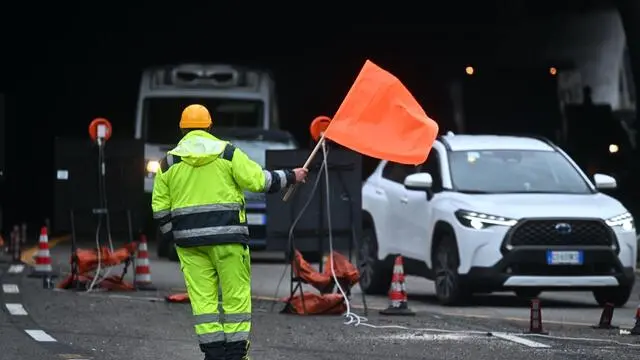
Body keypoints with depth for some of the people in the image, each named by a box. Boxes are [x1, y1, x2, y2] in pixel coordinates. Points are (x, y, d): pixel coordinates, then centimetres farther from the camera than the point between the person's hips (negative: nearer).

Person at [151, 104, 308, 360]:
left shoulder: (169, 161, 7)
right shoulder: (228, 153, 1)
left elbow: (160, 208, 6)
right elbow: (258, 180, -3)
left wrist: (174, 237, 16)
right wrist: (291, 177, 11)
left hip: (190, 241, 2)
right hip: (227, 235, -2)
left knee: (202, 296, 4)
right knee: (236, 294, 4)